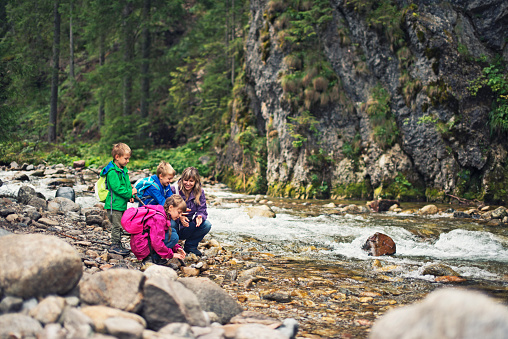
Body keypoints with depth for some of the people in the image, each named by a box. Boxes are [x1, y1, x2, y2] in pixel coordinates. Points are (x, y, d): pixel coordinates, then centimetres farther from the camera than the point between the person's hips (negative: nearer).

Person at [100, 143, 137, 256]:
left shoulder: (123, 170, 12)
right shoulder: (112, 172, -18)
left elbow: (127, 185, 18)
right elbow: (117, 188, -23)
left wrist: (130, 196, 1)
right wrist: (130, 193, -18)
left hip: (122, 204, 9)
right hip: (114, 205, -9)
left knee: (120, 226, 15)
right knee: (116, 225, -3)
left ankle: (118, 245, 25)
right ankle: (115, 246, 5)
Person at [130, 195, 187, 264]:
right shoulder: (159, 218, -20)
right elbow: (157, 242, -26)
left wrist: (176, 248, 8)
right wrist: (171, 254, -16)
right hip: (142, 248, -10)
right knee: (174, 237, -15)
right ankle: (154, 257, -9)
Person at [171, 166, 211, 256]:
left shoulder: (200, 192, 0)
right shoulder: (174, 190, -11)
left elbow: (202, 210, -5)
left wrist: (199, 217, -30)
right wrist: (179, 217, -35)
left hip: (190, 227, 3)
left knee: (207, 225, -23)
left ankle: (190, 246, 0)